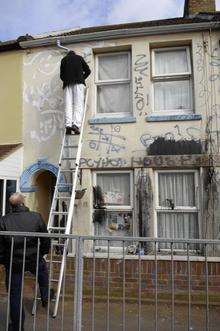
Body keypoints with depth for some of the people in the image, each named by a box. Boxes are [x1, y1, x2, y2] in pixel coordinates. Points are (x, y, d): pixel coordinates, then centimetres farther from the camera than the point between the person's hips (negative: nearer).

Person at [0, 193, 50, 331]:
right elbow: (46, 241, -3)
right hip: (34, 260, 1)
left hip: (13, 263, 0)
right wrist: (41, 253, 15)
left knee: (15, 294, 15)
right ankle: (45, 297, 42)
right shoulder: (36, 217, -11)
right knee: (43, 270, 33)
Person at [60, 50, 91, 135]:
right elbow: (88, 71, 20)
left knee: (68, 105, -8)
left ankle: (68, 125, -25)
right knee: (78, 104, -13)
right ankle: (76, 125, -31)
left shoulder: (64, 59, 27)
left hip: (67, 83, 2)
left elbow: (61, 75, 21)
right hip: (78, 82, -1)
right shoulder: (79, 57, 26)